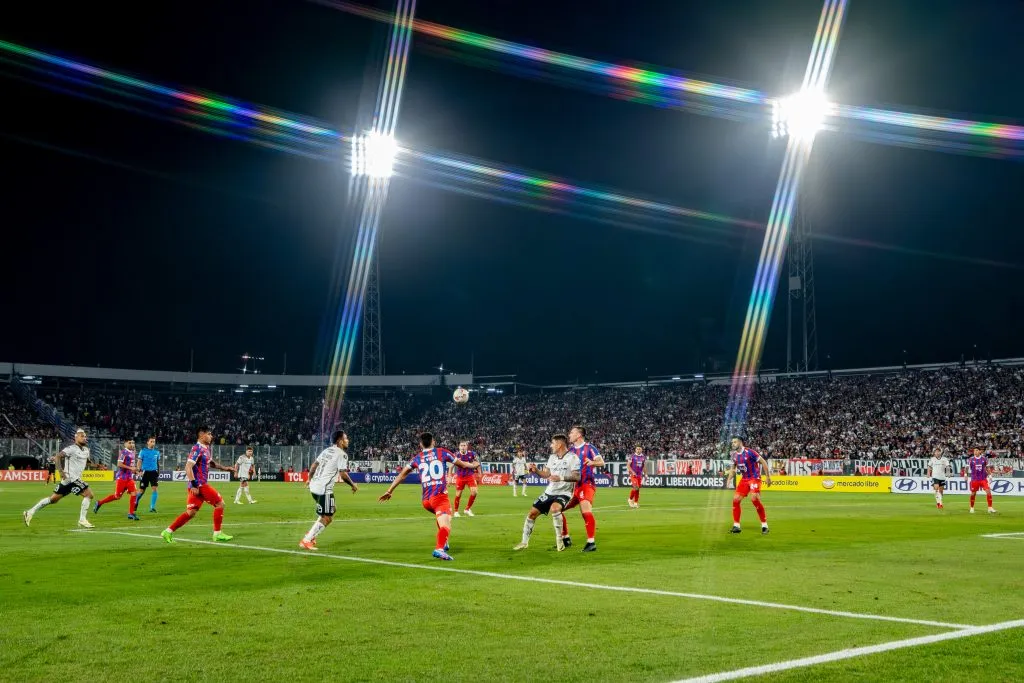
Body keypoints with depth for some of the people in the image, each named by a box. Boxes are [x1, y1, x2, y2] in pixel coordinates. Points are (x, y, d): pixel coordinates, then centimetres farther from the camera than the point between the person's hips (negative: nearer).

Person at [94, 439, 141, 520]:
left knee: (133, 493, -8)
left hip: (130, 477, 7)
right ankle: (99, 503, 20)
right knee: (117, 496, 1)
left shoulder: (132, 452, 11)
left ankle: (131, 513, -1)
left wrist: (135, 469, 9)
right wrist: (131, 468, -22)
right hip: (121, 477, -7)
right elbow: (119, 464, -20)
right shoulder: (124, 452, -14)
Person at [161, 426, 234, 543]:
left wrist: (224, 468, 24)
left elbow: (210, 463, 33)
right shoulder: (197, 449, -14)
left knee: (191, 512, 8)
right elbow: (188, 467, -21)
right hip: (199, 485, -9)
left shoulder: (205, 448, 15)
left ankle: (168, 532, 8)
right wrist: (194, 485, -24)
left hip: (201, 485, 9)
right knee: (220, 503, -2)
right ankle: (217, 533, 5)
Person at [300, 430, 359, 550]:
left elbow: (314, 465, 19)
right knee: (327, 518, -4)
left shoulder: (327, 450, 15)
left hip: (314, 486, 9)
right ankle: (306, 541, -7)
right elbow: (343, 474, -14)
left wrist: (310, 479, 32)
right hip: (324, 489, -9)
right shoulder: (342, 454, -9)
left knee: (329, 513, 24)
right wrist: (353, 485, 1)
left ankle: (311, 535, 20)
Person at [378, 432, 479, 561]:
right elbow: (462, 464, 18)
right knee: (445, 525, -17)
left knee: (441, 518, 34)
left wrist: (389, 491, 26)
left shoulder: (417, 458, 15)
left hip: (426, 500, 5)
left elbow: (401, 475, 18)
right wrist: (473, 465, 39)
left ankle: (443, 543, 31)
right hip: (440, 496, -5)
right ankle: (440, 549, -42)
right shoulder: (442, 452, 8)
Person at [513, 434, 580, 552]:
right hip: (549, 492, 7)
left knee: (554, 508, -36)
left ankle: (559, 540, -20)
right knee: (532, 513, 5)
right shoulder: (552, 457, 10)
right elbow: (546, 474, 15)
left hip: (564, 493, -7)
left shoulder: (572, 457, -13)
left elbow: (577, 477, -20)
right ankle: (524, 542, 21)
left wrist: (561, 478, -30)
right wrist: (536, 470, -3)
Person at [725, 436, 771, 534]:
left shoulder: (749, 452, -17)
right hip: (744, 479, 7)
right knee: (736, 499, -3)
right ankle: (736, 526, 7)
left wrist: (767, 477, -12)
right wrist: (728, 479, 7)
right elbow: (733, 468, 20)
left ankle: (764, 525, -10)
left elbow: (763, 462, -12)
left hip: (754, 478, -7)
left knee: (754, 499, -23)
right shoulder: (735, 455, 4)